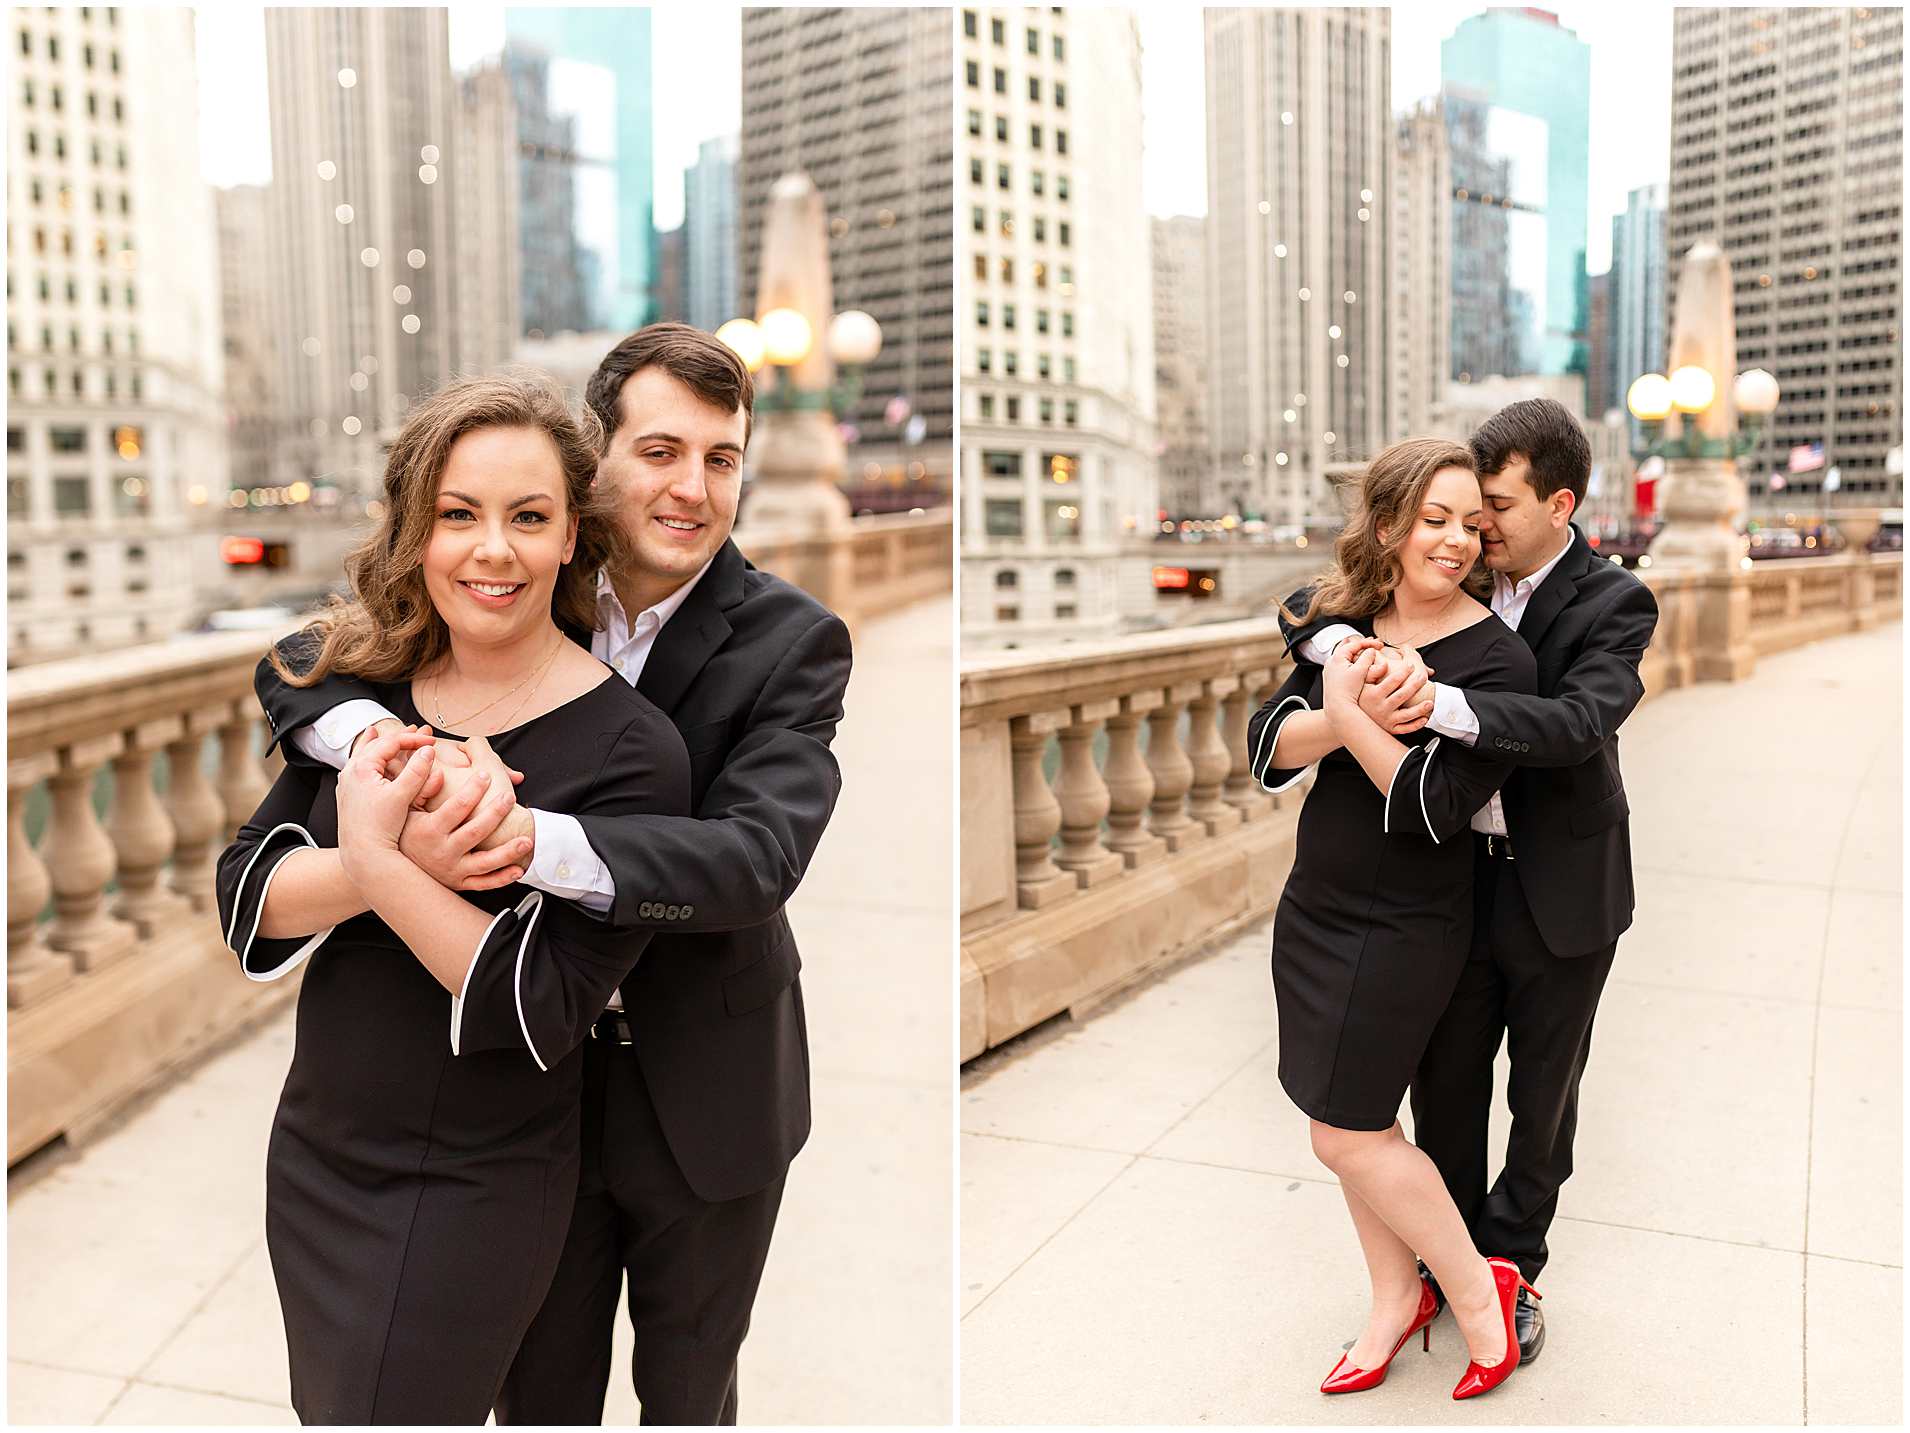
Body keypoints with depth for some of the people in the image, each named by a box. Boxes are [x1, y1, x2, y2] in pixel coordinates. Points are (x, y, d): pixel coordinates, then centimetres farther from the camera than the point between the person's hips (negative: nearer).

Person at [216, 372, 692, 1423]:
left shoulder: (632, 752, -18)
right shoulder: (360, 687, -1)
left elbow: (539, 1008, -21)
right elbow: (244, 896, -8)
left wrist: (377, 862, -28)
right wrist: (371, 860, -27)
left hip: (469, 1196, -6)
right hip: (311, 1151, 6)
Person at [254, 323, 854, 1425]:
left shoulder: (793, 641, -16)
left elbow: (758, 857, -28)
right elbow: (294, 665, -5)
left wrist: (536, 838, -43)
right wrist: (386, 743, -29)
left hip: (704, 1091, -2)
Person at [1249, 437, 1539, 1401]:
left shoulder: (1495, 659, -15)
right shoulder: (1342, 624, 1)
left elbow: (1433, 805, -23)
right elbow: (1266, 746, -7)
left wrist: (1349, 713, -20)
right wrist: (1340, 712, -25)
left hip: (1402, 930, -6)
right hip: (1313, 907, 6)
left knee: (1347, 1134, 1)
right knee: (1359, 1120, 17)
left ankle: (1479, 1289, 23)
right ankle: (1398, 1299, 36)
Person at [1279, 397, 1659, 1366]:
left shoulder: (1613, 604, -14)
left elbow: (1581, 722, -30)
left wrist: (1445, 704, -44)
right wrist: (1335, 641, -28)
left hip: (1560, 893, -3)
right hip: (1457, 878, 3)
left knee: (1543, 1099, 15)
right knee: (1443, 1084, 15)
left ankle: (1507, 1267, 36)